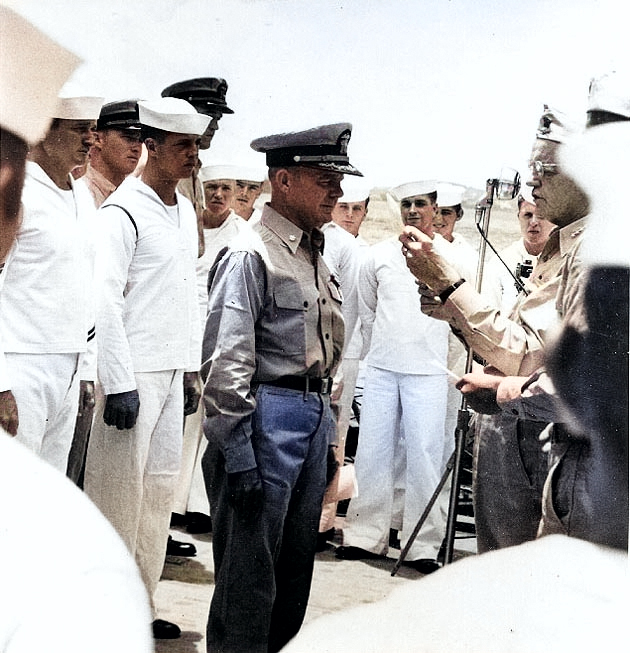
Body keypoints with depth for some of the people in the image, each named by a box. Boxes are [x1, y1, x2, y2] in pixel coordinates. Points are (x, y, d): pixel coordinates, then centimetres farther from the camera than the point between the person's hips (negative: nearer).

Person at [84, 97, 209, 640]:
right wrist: (119, 384, -18)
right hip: (133, 372, -8)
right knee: (120, 489, -4)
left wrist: (191, 369, 17)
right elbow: (105, 299, -15)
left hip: (171, 371, 8)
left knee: (161, 486, 11)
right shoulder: (124, 211, -11)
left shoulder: (185, 211, 14)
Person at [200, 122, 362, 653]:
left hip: (315, 415, 9)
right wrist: (237, 455, -19)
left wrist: (329, 432, 17)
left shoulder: (317, 260, 15)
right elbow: (226, 364, -16)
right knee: (249, 574, -3)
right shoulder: (252, 256, -11)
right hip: (267, 415, -9)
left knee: (295, 569, 16)